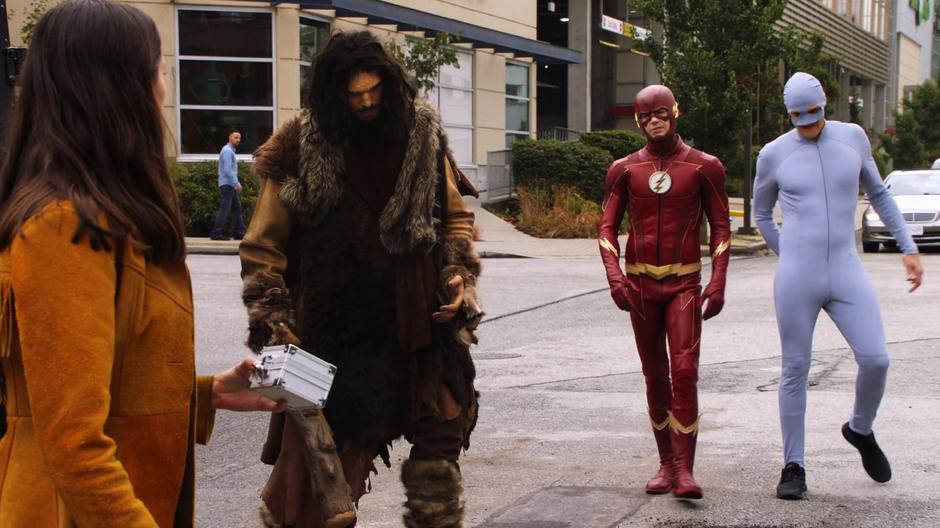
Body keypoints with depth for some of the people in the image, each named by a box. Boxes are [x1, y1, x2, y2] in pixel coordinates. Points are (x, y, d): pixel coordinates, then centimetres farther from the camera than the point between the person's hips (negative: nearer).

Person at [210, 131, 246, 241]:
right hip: (227, 184, -10)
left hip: (231, 185, 10)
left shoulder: (231, 151, 19)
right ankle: (216, 233, -11)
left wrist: (236, 183, 18)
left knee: (237, 209, 11)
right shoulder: (227, 151, -12)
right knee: (224, 209, -11)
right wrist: (237, 184, -22)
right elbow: (227, 170, -21)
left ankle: (239, 232, 14)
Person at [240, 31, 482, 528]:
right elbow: (263, 246, 0)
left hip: (418, 321, 3)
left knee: (440, 439, 7)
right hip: (332, 328, -2)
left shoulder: (422, 133, 3)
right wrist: (272, 320, -7)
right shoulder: (302, 148, -5)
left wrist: (459, 275, 0)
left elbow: (456, 217, 15)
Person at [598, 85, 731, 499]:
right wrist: (614, 276, -11)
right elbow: (608, 227, 4)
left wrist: (718, 282, -7)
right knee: (655, 375, 8)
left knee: (684, 372, -13)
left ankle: (684, 470, -13)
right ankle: (666, 463, 17)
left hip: (684, 283, -2)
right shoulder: (624, 170, 5)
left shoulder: (704, 167, 0)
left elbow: (720, 227, 3)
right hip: (640, 283, 2)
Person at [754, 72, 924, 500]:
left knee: (875, 359, -9)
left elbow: (878, 194, 19)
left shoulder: (853, 138, 7)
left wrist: (908, 247, 15)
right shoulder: (774, 154, 2)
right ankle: (793, 467, 13)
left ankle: (860, 430, 22)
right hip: (796, 279, -1)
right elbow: (762, 214, 17)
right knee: (795, 370, 2)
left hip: (846, 273, 2)